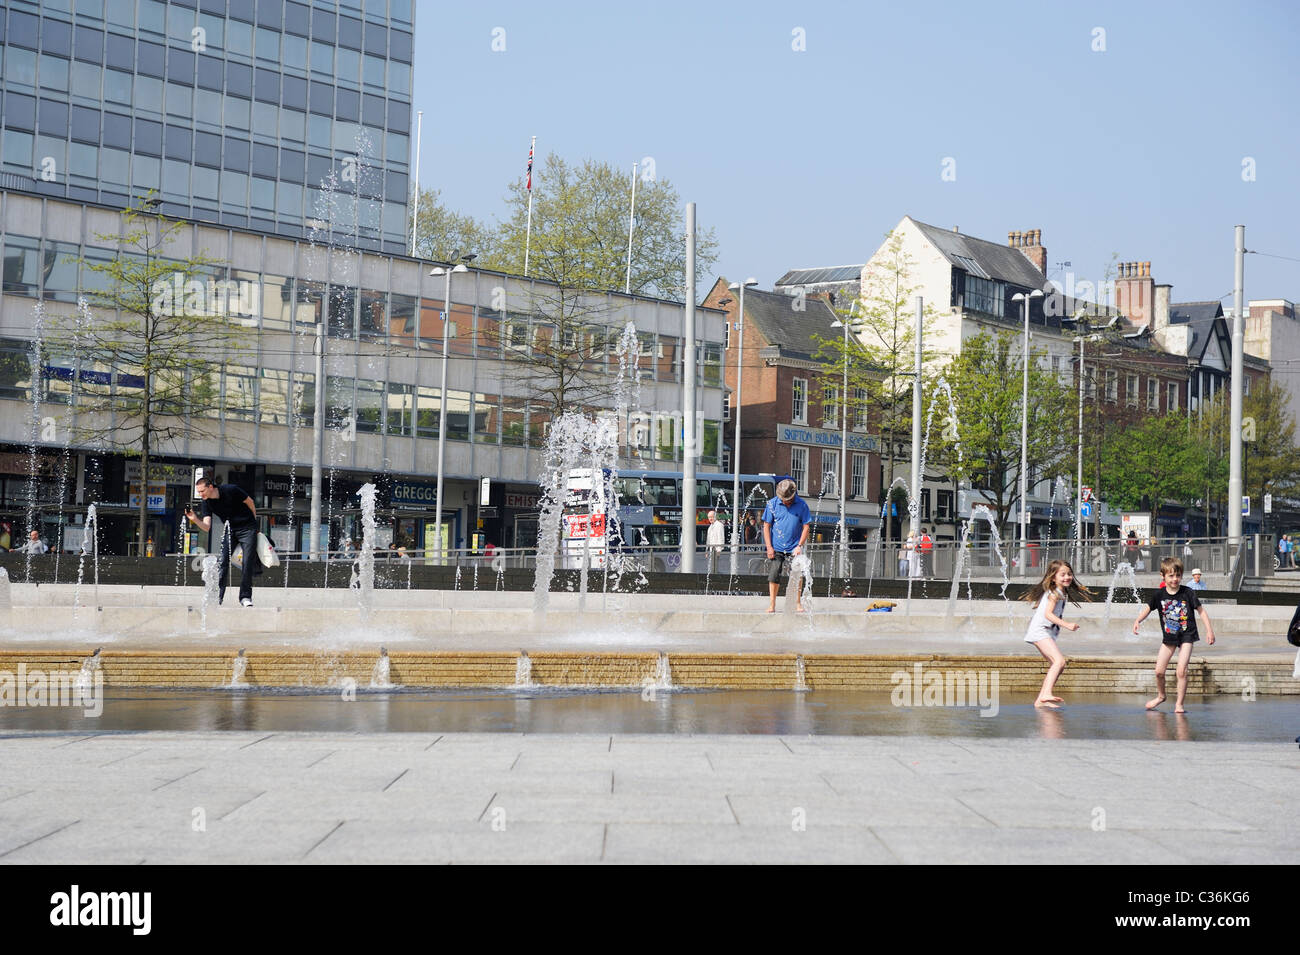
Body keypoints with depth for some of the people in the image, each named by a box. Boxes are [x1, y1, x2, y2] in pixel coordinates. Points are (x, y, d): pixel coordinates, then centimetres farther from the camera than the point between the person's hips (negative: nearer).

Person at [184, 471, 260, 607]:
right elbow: (206, 527, -13)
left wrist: (254, 520, 6)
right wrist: (195, 519, -32)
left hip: (247, 528, -4)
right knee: (222, 561, -9)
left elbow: (249, 501, -4)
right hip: (229, 530, 4)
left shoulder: (230, 490, -20)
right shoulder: (207, 502, -7)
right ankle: (218, 595, -5)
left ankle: (245, 597, -1)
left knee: (248, 563, -7)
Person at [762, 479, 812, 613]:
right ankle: (772, 604, 10)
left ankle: (798, 603, 6)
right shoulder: (772, 504, -2)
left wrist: (800, 545, -8)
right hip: (776, 548, 1)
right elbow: (766, 526, 1)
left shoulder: (801, 505, -3)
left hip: (794, 548, -1)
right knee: (773, 576, 0)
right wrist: (769, 547, -5)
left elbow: (806, 526, 0)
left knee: (798, 576, -5)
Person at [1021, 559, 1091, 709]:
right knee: (1059, 661, -25)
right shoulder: (1054, 593, -11)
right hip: (1040, 632, -11)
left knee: (1057, 665, 12)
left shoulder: (1062, 592, 18)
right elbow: (1048, 613, -23)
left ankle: (1041, 700, 14)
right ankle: (1046, 693, -38)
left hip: (1047, 633, 11)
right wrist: (1066, 625, -30)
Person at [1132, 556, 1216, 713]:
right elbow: (1148, 608, -1)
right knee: (1159, 671, 4)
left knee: (1182, 670, -14)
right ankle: (1160, 696, 32)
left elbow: (1201, 610, -5)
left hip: (1186, 635, -3)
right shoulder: (1159, 595, -5)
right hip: (1169, 636, 3)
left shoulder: (1187, 593, -11)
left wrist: (1209, 629, -9)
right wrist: (1138, 621, -21)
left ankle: (1179, 704, -2)